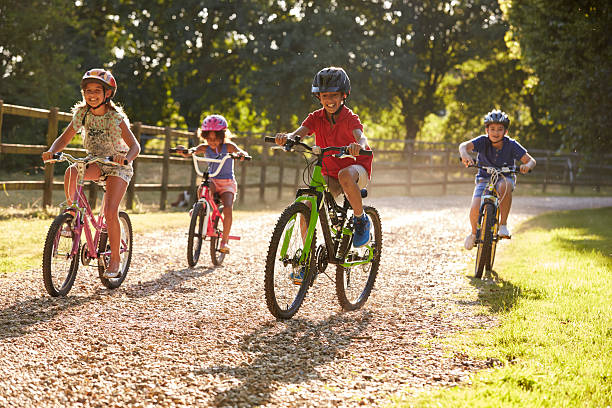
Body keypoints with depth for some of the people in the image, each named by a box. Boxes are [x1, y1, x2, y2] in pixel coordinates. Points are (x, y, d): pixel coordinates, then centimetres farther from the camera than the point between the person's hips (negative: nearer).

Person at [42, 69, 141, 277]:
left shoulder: (116, 117, -19)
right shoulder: (82, 113, -7)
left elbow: (135, 146, -22)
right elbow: (64, 138, -2)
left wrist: (126, 157, -45)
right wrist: (52, 151, -23)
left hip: (117, 166, -4)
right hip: (95, 162, 4)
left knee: (110, 212, -18)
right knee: (70, 172, -31)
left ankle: (115, 258, -2)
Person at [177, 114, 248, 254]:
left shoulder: (228, 146, -7)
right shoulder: (205, 147, -1)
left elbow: (242, 152, -21)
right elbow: (190, 152, -16)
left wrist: (242, 154, -47)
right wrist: (184, 151, -40)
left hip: (227, 183, -1)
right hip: (212, 181, 1)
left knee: (228, 209, -22)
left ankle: (224, 241, -10)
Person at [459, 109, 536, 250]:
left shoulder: (511, 145, -13)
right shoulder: (483, 141, -14)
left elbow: (531, 160, -14)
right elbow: (464, 145, -30)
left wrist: (527, 165, -38)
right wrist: (464, 154, -54)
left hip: (504, 177, -1)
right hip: (484, 179, 1)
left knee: (505, 185, -39)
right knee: (475, 209, -22)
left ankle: (503, 224, -24)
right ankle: (474, 232, 13)